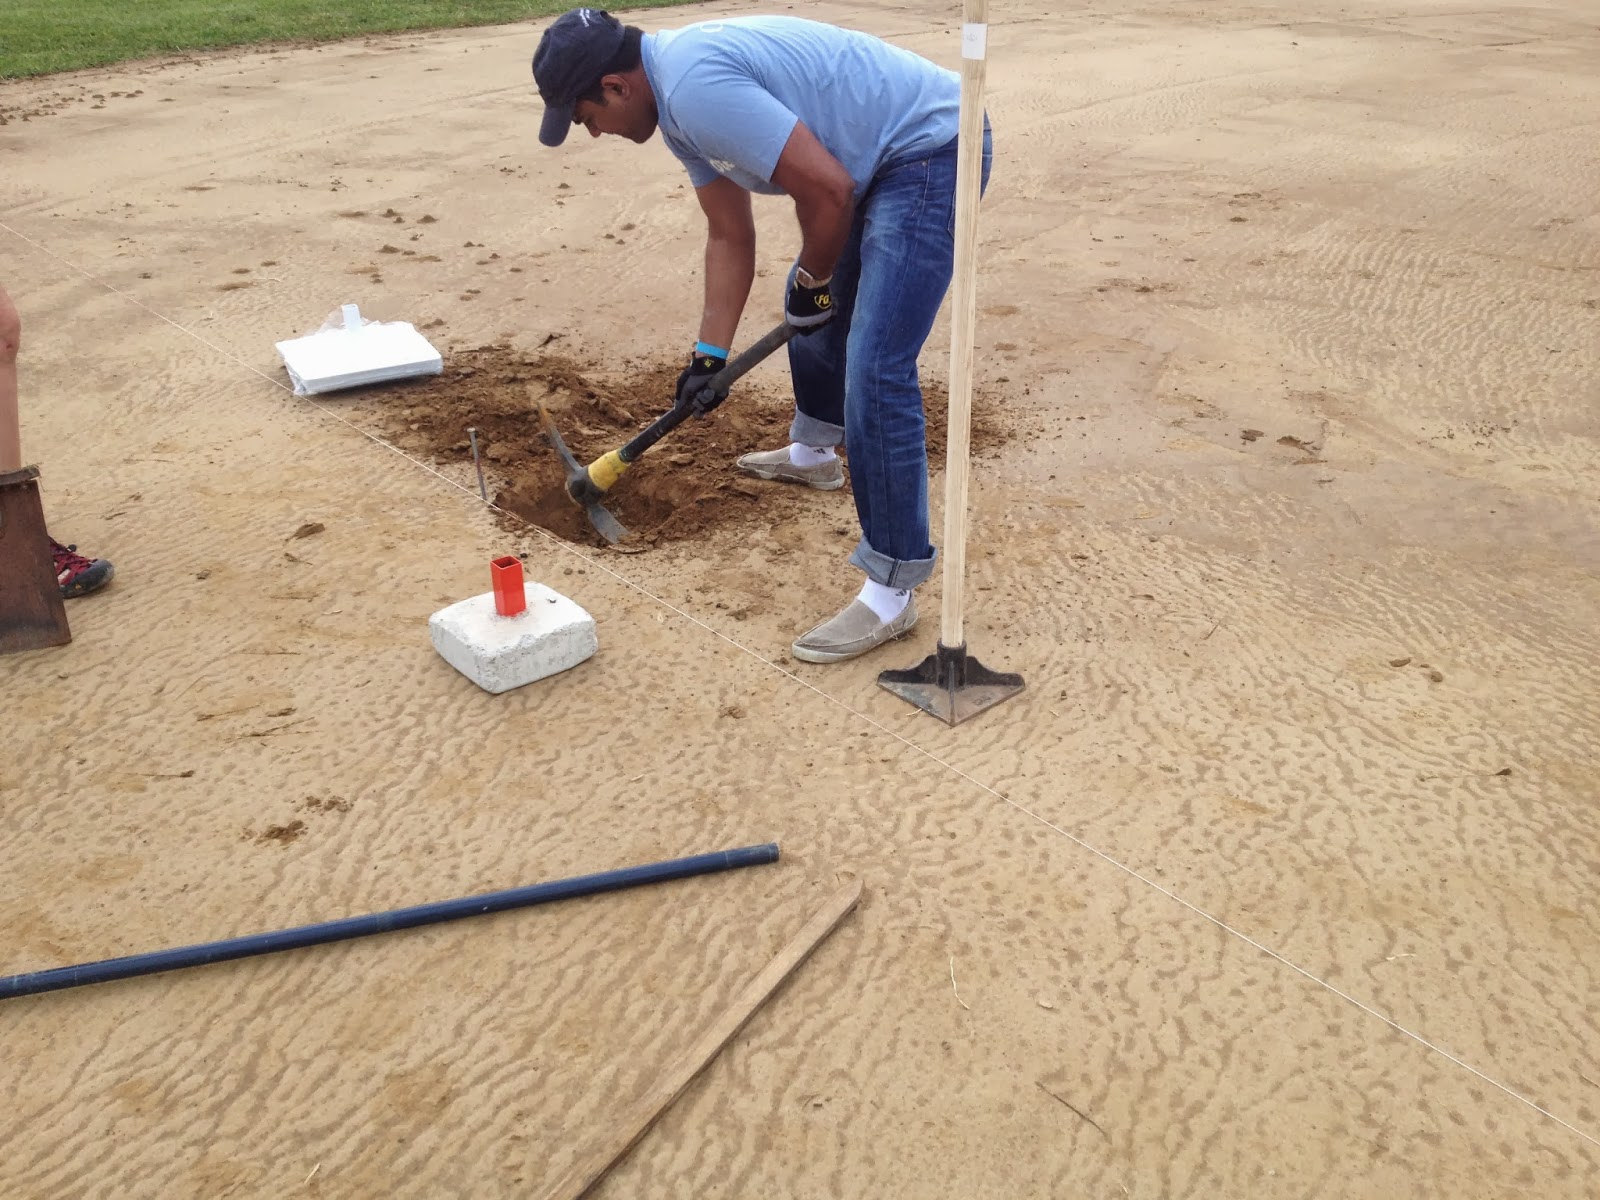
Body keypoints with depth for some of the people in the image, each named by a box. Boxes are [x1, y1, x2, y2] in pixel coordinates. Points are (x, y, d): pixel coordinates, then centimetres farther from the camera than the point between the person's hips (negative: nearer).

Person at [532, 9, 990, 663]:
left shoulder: (693, 88, -25)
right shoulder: (676, 95, 8)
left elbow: (829, 190, -25)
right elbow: (730, 236, 14)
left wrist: (815, 281, -7)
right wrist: (710, 355, 13)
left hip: (932, 151, -11)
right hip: (882, 161, 11)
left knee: (876, 369, -16)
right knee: (809, 304, 27)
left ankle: (891, 591, -10)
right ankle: (814, 451, 51)